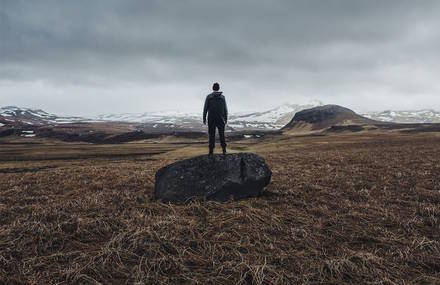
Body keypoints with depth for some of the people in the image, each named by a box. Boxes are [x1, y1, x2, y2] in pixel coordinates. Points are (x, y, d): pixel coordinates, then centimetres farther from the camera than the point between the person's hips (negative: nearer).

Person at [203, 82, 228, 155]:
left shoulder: (208, 97, -1)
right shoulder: (222, 97, 1)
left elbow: (205, 108, -3)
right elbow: (225, 109, 2)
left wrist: (204, 118, 4)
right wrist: (226, 118, 9)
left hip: (211, 118, -1)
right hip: (220, 118, 1)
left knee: (212, 135, 3)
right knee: (221, 134, 10)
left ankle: (211, 151, 0)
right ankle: (224, 150, 5)